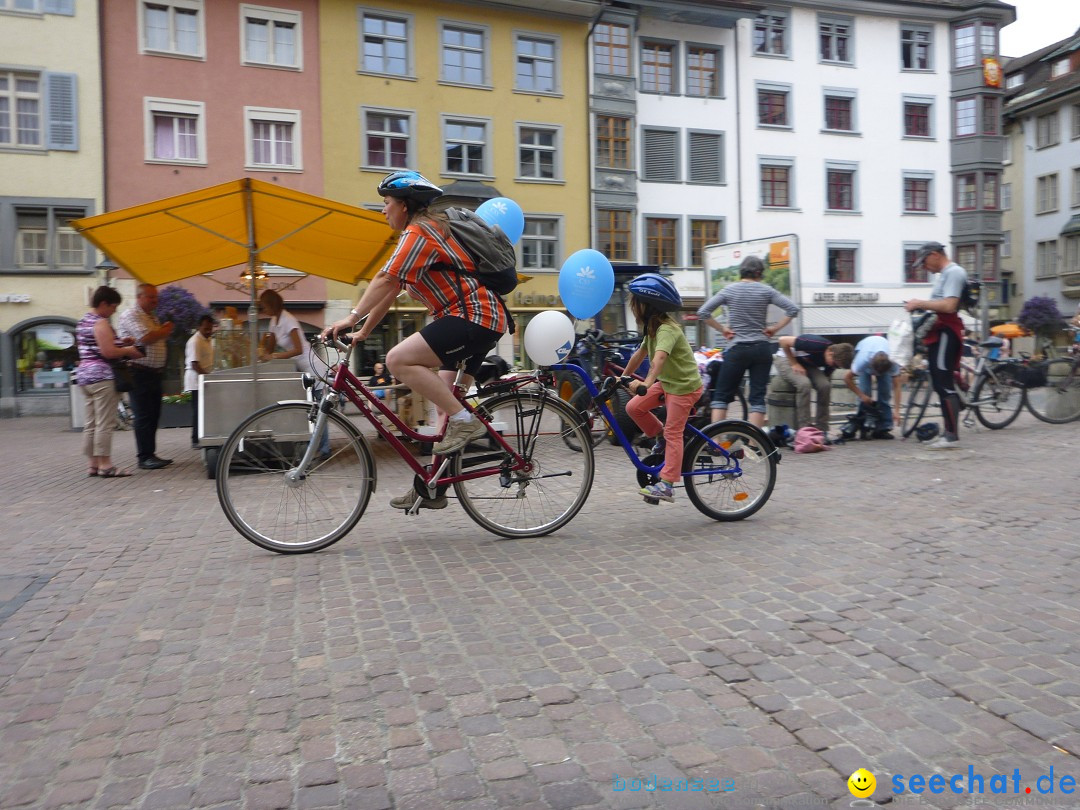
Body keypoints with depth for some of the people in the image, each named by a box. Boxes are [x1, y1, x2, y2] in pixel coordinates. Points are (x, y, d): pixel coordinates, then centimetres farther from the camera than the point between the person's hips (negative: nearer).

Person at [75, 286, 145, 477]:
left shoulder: (83, 322, 18)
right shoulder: (101, 323, -13)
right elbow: (108, 352, -20)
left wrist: (121, 343, 17)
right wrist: (128, 350, -4)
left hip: (84, 374, 10)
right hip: (102, 376, -10)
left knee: (90, 423, 10)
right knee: (105, 423, -7)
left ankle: (93, 464, 14)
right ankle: (105, 465, -5)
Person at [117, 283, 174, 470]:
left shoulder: (152, 317, 21)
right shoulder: (131, 315, -8)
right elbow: (146, 337, -21)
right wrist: (165, 330, -5)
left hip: (155, 372, 9)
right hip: (140, 372, -9)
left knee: (153, 415, 10)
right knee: (144, 416, -7)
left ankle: (151, 454, 15)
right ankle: (145, 457, -4)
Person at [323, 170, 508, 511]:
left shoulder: (419, 232, -8)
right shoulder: (424, 231, 23)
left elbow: (387, 279, -19)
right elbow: (391, 287, 22)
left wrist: (352, 317, -19)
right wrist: (363, 331, 20)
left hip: (474, 317, -11)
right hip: (482, 318, 11)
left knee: (398, 360, -21)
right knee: (445, 402, 11)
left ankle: (465, 420, -16)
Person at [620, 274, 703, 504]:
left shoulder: (667, 330, -25)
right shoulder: (652, 328, 5)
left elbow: (659, 357, -42)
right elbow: (639, 353, 15)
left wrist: (646, 383, -56)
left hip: (685, 385, -9)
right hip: (666, 382, 9)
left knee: (673, 433, -10)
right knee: (633, 407, -2)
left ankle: (666, 485, -9)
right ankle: (660, 438, 17)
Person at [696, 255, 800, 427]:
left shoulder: (729, 290, -1)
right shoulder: (766, 290, 0)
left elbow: (703, 312, -6)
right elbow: (793, 309, -5)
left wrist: (722, 329, 2)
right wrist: (775, 328, 2)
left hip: (737, 349, -1)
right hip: (762, 349, 1)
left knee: (721, 395, 7)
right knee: (758, 396, 5)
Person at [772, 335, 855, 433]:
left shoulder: (833, 360, -12)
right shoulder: (815, 344, -34)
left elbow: (827, 380, 1)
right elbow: (783, 340, -29)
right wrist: (794, 364, -25)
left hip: (806, 363, 6)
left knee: (825, 385, -20)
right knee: (804, 383, -33)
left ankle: (821, 429, -8)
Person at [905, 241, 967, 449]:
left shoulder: (953, 272, -10)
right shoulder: (942, 274, 22)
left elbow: (949, 305, -22)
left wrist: (920, 303, -14)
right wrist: (920, 306, 5)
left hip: (945, 333, -11)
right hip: (938, 333, 11)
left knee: (945, 385, -11)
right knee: (942, 385, 13)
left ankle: (952, 436, -9)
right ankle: (948, 432, 20)